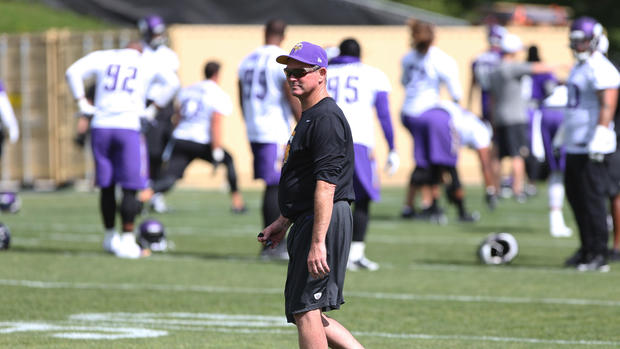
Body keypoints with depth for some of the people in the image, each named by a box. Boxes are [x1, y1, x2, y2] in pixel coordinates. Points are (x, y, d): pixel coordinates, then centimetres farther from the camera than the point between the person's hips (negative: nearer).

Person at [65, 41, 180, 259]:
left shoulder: (103, 57, 12)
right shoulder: (147, 65, 10)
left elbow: (73, 72, 3)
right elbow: (172, 82, 4)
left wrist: (82, 103, 7)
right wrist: (154, 108, 8)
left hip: (101, 126, 3)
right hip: (128, 127, -3)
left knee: (106, 185, 13)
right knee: (130, 187, 0)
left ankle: (110, 236, 23)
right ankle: (127, 240, -6)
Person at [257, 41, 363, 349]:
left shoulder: (326, 118, -15)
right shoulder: (309, 117, 20)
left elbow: (326, 184, -23)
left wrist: (318, 242, -28)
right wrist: (282, 223, 29)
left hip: (326, 220, -11)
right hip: (307, 222, 11)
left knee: (305, 310, -11)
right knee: (306, 312, 13)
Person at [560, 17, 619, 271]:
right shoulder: (579, 68, 18)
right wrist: (565, 133, 28)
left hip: (592, 146, -10)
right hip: (575, 145, 10)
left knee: (592, 198, -9)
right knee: (575, 195, 14)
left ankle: (599, 255, -6)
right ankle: (587, 248, 23)